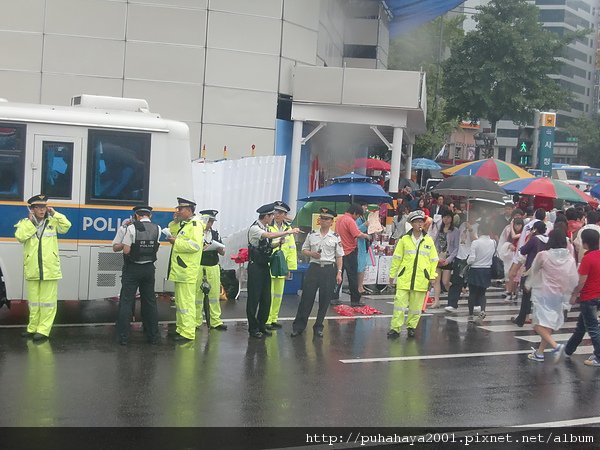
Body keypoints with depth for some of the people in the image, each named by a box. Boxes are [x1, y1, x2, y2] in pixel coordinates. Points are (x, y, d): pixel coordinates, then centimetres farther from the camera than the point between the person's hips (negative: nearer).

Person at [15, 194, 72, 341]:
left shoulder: (52, 222, 5)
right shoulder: (24, 223, 5)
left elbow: (66, 226, -9)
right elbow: (20, 237, -10)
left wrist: (54, 213, -8)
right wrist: (30, 221, -9)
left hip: (50, 269, -1)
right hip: (32, 269, 1)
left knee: (47, 301, -1)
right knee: (33, 301, 12)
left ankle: (43, 330, 3)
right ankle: (32, 328, 22)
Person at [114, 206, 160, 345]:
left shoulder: (132, 228, -11)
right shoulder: (157, 229, 0)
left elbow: (126, 250, -14)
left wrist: (122, 245, 10)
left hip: (132, 268, -4)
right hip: (149, 268, 4)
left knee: (126, 301, 3)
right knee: (150, 301, 11)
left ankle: (123, 337, 4)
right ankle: (153, 336, 17)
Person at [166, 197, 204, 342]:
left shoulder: (196, 225, -10)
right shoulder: (182, 224, 18)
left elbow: (196, 245, -22)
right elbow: (171, 231, 29)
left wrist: (177, 242, -17)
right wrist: (175, 221, 12)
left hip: (187, 270, -10)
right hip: (179, 269, 10)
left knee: (186, 301, -9)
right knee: (179, 301, 14)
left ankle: (187, 332, -6)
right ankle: (180, 328, 22)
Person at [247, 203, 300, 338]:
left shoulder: (265, 228, 10)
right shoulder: (254, 228, -15)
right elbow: (270, 235, -30)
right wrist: (289, 232, -27)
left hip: (265, 266, 8)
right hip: (255, 266, -8)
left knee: (266, 298, 10)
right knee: (254, 298, -1)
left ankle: (262, 325, 21)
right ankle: (253, 328, 8)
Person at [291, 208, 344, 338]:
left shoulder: (336, 238, 3)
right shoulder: (312, 235, 8)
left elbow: (339, 257, 4)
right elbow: (304, 250, 15)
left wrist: (339, 272, -3)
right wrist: (312, 254, -6)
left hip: (329, 269, -1)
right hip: (314, 267, 1)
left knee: (325, 300, 4)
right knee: (307, 297, -1)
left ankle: (318, 327, 18)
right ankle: (298, 326, 7)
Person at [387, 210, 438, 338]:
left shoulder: (429, 241, 7)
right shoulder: (404, 239, 3)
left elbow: (434, 260, 10)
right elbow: (396, 258, 7)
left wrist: (432, 277, 5)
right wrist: (392, 275, 8)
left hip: (421, 279, 1)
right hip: (404, 278, -1)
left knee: (416, 305, 7)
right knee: (400, 303, -5)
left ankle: (411, 327, 21)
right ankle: (395, 328, 0)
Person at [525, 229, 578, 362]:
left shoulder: (543, 255, -12)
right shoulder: (570, 259, -4)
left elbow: (533, 271, 4)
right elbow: (574, 280, -1)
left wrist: (528, 285, 22)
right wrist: (567, 294, 13)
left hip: (543, 294, -5)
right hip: (559, 295, 5)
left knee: (539, 325, -3)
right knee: (549, 324, 14)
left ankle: (555, 346, -22)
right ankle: (540, 352, 21)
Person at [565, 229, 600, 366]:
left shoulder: (587, 258, -21)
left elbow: (582, 281, -18)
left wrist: (574, 295, -5)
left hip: (588, 298, -8)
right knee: (581, 324, 20)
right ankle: (568, 350, 35)